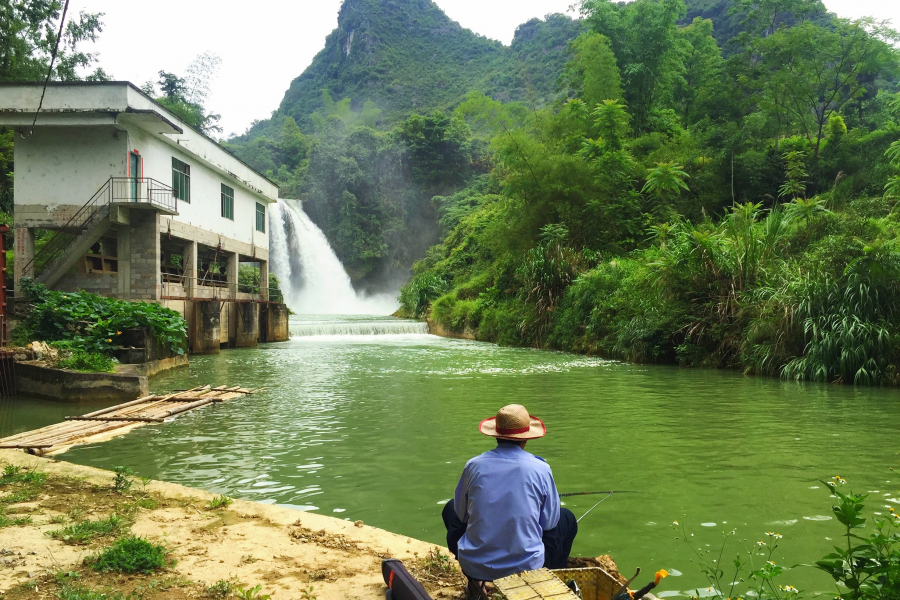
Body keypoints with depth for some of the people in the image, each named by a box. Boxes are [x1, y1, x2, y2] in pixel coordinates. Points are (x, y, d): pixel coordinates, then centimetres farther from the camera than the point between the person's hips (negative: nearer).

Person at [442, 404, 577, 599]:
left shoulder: (474, 465, -6)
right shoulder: (541, 469, -10)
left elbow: (461, 514, 6)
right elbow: (549, 523, 1)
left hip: (475, 566, 1)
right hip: (527, 566, 0)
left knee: (451, 508, 29)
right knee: (567, 519, 24)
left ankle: (476, 583, 23)